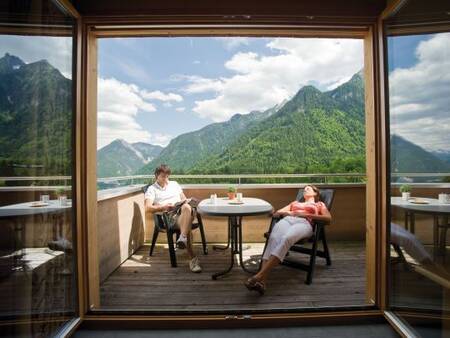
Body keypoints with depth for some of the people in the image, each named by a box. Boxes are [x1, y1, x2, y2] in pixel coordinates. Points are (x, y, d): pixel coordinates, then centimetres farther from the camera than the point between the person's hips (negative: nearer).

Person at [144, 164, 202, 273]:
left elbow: (184, 199, 27)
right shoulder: (152, 189, 16)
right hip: (169, 216, -3)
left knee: (186, 207, -38)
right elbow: (148, 207, 1)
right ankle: (193, 259, -41)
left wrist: (184, 203, 2)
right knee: (186, 226, -36)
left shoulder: (174, 184, 29)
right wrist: (163, 207, -13)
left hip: (184, 213, 3)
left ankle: (182, 238, -46)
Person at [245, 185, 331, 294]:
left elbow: (328, 218, 9)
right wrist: (285, 212, 7)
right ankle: (262, 281, -49)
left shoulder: (319, 204, 30)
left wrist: (306, 214, 0)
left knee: (286, 239, -39)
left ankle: (260, 275, -50)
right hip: (287, 220, 3)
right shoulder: (295, 203, 39)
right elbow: (276, 213, 30)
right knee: (273, 238, -35)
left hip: (304, 223, -2)